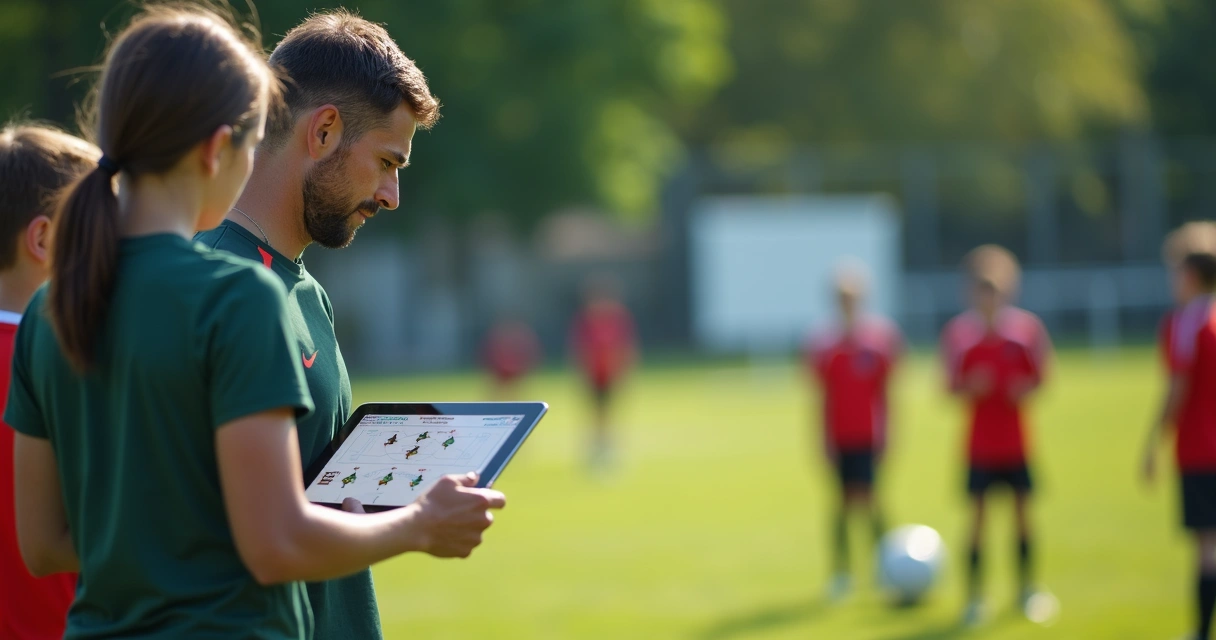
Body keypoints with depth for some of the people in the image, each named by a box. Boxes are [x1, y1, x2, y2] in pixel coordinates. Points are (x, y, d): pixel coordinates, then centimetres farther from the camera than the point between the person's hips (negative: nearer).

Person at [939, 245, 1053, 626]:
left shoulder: (1026, 327, -2)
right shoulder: (958, 333, -4)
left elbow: (1040, 376, 6)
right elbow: (952, 388, 0)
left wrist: (1026, 390, -15)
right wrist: (970, 389, -21)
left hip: (1018, 443, 1)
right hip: (980, 445, -1)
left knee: (1023, 512, 5)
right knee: (978, 515, -2)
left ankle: (1026, 588, 20)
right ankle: (974, 596, 5)